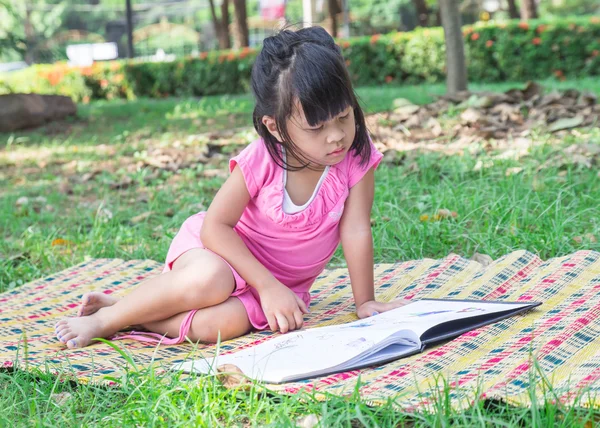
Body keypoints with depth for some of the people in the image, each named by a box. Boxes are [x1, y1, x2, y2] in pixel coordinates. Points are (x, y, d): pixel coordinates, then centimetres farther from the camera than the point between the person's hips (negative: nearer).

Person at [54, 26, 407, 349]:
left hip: (283, 280, 2)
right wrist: (268, 286, -25)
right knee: (211, 280, -39)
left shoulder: (358, 158, -18)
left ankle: (138, 316, -12)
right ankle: (107, 317, -16)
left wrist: (365, 302, -12)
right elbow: (215, 225, -20)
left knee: (224, 323, -32)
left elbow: (356, 231, -14)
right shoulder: (261, 162, -23)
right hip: (218, 247, -1)